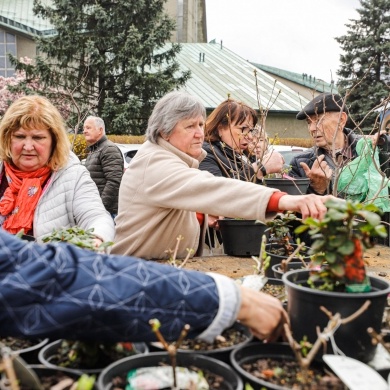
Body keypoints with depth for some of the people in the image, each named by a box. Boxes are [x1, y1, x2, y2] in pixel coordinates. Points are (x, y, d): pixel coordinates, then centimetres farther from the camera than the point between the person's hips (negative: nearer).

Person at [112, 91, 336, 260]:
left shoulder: (176, 159, 11)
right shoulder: (155, 164, -23)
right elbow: (210, 188, -39)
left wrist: (207, 215, -3)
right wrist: (282, 200, -50)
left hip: (174, 265, 9)